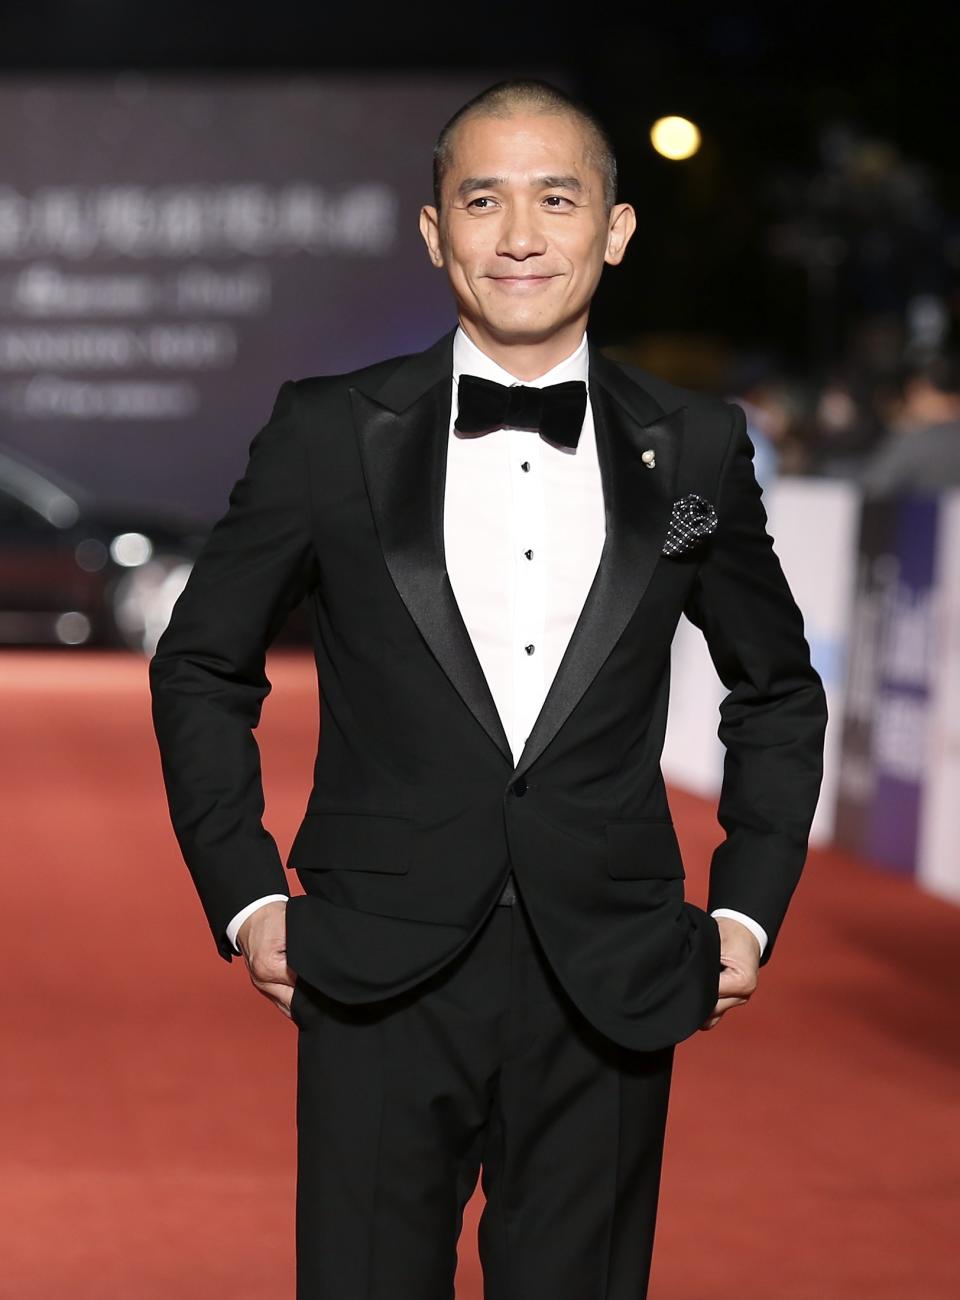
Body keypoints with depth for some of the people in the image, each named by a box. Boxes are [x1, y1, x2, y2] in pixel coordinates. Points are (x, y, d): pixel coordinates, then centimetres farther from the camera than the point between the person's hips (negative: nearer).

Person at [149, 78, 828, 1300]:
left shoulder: (695, 450, 5)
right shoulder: (330, 433, 1)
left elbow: (778, 694, 17)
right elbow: (201, 669, 10)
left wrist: (748, 906, 8)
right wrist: (245, 897, 3)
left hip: (609, 995, 1)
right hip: (381, 981, -1)